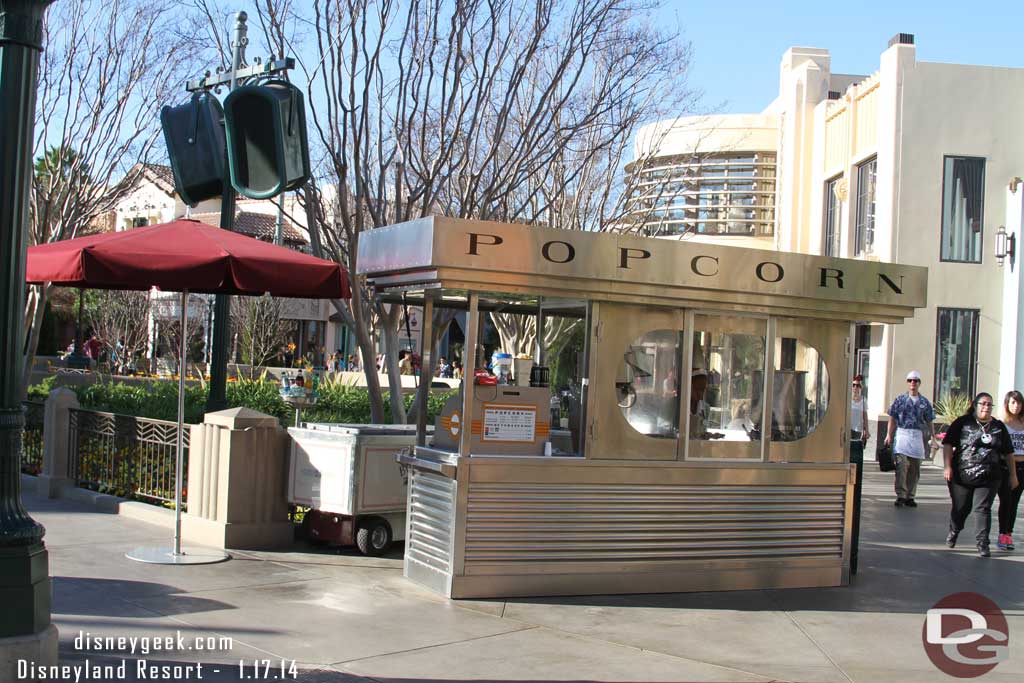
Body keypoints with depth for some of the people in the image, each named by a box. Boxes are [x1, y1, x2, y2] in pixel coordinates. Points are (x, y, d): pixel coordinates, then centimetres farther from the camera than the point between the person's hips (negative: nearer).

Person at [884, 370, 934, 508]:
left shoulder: (924, 402, 10)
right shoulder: (900, 399, 5)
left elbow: (929, 421, 12)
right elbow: (893, 418, 5)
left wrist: (932, 436, 3)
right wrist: (889, 434, -1)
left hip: (918, 436, 3)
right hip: (902, 434, -3)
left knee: (915, 469, 6)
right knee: (901, 466, -14)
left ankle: (910, 496, 14)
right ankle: (901, 495, -12)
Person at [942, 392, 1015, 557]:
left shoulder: (999, 427, 8)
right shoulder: (963, 423, 0)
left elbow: (1008, 453, 14)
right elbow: (948, 444, -3)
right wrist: (948, 467, -11)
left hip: (988, 479, 1)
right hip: (962, 475, -1)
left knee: (983, 509, -6)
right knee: (960, 508, 11)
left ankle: (982, 543, -3)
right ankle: (954, 531, 38)